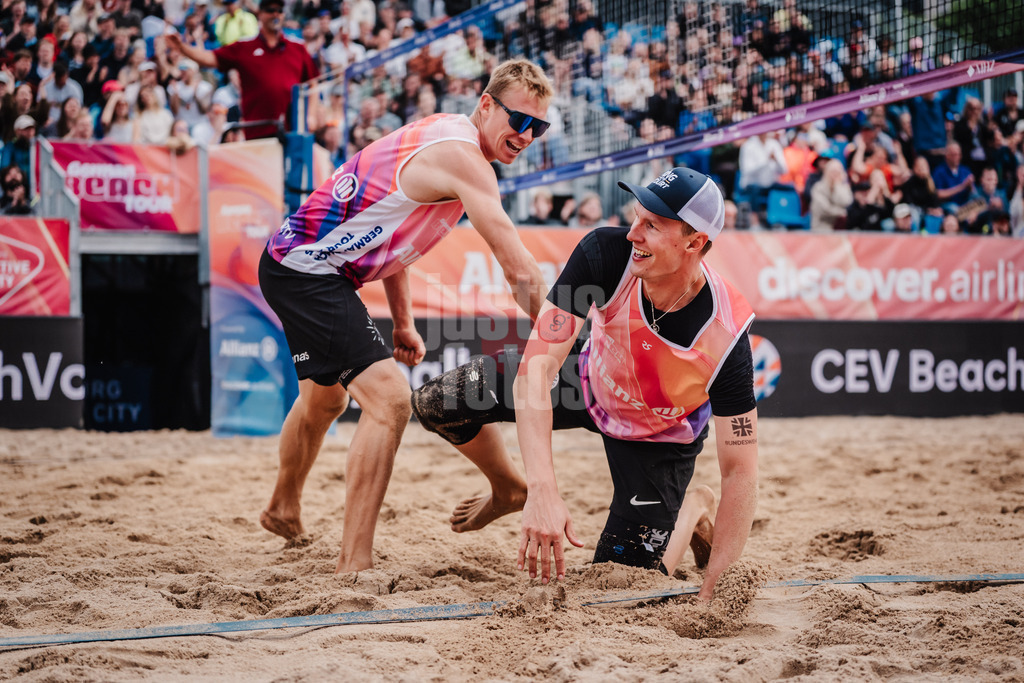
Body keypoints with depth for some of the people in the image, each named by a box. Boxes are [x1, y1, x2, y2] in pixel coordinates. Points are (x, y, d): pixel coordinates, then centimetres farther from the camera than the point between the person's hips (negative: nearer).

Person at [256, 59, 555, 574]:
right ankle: (355, 566, -23)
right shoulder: (460, 155, -21)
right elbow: (519, 269, -26)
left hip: (293, 261, 11)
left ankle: (283, 509, 56)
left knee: (325, 398, 31)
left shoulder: (441, 136, 10)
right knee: (388, 399, -22)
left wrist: (403, 324, 20)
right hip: (308, 272, -11)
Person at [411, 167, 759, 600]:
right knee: (438, 402, -13)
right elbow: (538, 365, -37)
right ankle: (511, 492, 19)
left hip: (660, 437, -2)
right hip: (590, 382, 3)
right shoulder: (606, 253, -33)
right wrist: (544, 493, -48)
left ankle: (692, 507, 22)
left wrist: (709, 593, -33)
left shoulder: (726, 334, -36)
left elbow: (740, 472, -29)